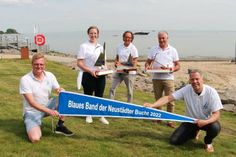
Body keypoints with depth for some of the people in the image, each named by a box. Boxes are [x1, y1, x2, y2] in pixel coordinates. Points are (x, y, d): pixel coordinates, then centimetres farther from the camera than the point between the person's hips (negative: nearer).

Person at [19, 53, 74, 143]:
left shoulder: (50, 75, -5)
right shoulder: (25, 80, -19)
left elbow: (58, 90, -1)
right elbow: (31, 103, -24)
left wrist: (61, 91, -28)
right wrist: (49, 111, -34)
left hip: (47, 106, 5)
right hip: (32, 112, -5)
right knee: (35, 138, -26)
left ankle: (60, 126, -1)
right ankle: (31, 125, 10)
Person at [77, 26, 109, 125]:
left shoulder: (101, 47, 11)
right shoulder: (84, 46, -5)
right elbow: (79, 63, -10)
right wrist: (90, 71, -22)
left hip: (100, 75, 4)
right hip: (88, 75, -4)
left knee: (99, 96, 9)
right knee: (88, 96, 8)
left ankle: (101, 115, 19)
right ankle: (88, 115, 23)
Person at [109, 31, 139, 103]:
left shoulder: (133, 48, -7)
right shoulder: (119, 47, 8)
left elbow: (135, 62, -10)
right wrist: (116, 63, -5)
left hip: (129, 72, -4)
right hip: (119, 71, 5)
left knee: (129, 91, 6)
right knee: (112, 88, 1)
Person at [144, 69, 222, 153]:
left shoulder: (211, 92, -23)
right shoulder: (186, 90, -18)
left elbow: (216, 114, -25)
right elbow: (168, 98, -24)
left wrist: (205, 122, -45)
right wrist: (152, 105, -39)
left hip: (207, 121, -2)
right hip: (190, 120, 2)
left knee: (215, 127, -36)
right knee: (174, 141, -7)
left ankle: (208, 142, 2)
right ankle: (193, 132, 25)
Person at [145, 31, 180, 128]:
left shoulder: (172, 50, 4)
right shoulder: (154, 49, 7)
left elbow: (178, 65, 6)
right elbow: (148, 62, 10)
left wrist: (173, 69, -16)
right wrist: (147, 66, -13)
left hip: (168, 78, -2)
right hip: (156, 78, 2)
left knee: (170, 100, -5)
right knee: (158, 100, 12)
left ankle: (170, 120, 3)